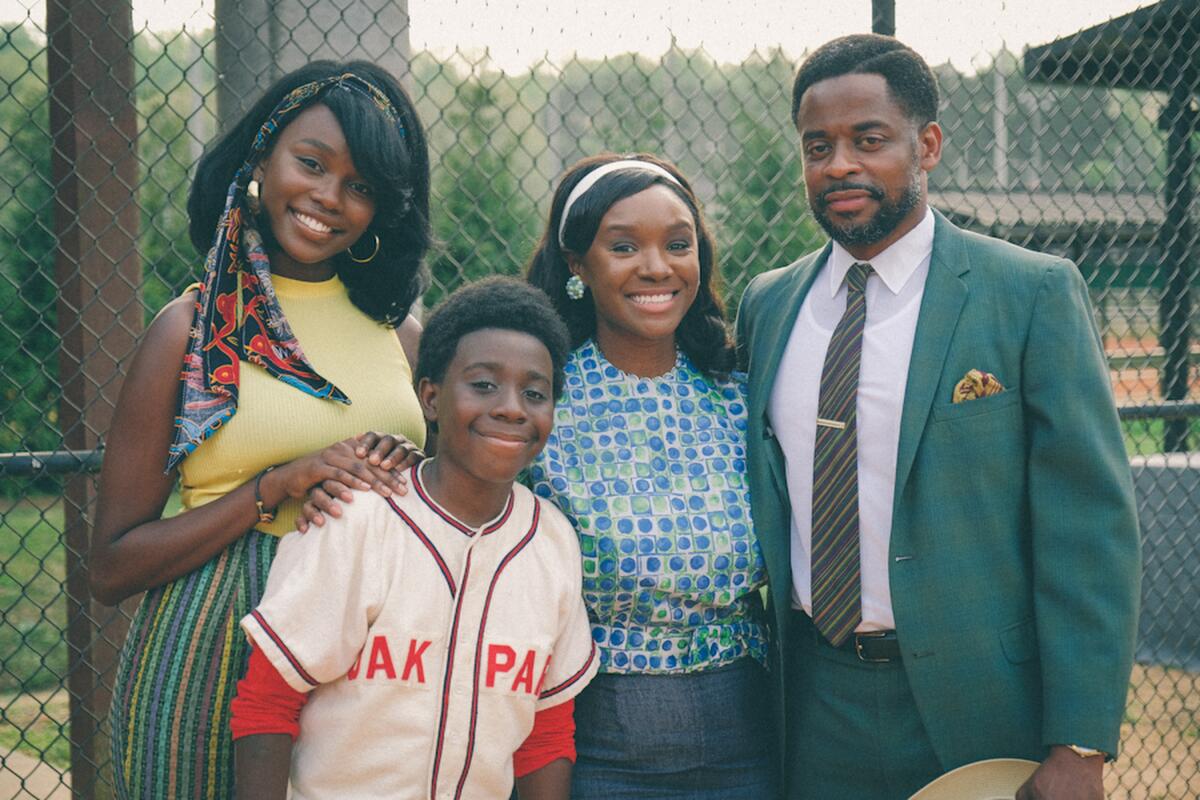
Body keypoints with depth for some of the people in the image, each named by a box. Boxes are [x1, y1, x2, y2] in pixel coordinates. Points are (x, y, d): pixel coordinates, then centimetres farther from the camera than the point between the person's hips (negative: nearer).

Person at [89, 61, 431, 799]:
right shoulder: (193, 329, -2)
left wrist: (406, 480, -6)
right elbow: (112, 566, -4)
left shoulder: (401, 332, 7)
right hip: (216, 662, -3)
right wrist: (274, 489, -14)